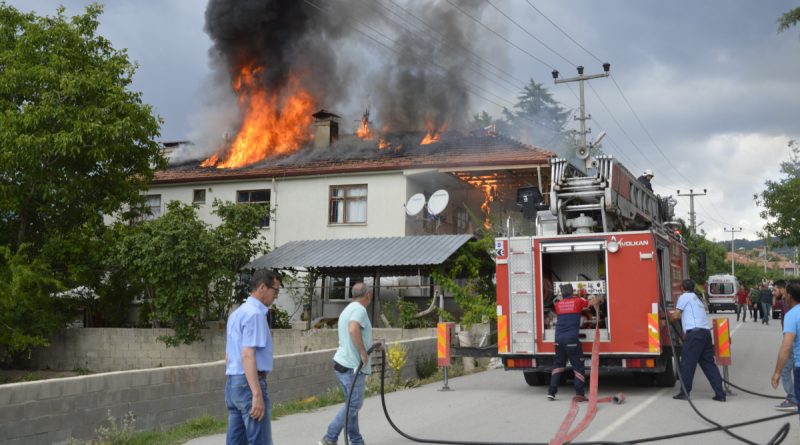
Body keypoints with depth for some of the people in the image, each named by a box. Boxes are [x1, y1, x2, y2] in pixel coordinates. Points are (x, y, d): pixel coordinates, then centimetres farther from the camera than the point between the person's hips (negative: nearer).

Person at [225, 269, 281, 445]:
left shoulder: (237, 313, 17)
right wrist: (257, 394, -25)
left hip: (232, 384, 10)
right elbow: (248, 356, -22)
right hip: (248, 384, -10)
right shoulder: (254, 314, -13)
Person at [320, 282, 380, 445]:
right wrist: (363, 352, -24)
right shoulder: (359, 309, -13)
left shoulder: (349, 309, 18)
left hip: (343, 364, 10)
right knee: (354, 404, -5)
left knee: (352, 404, 14)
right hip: (352, 366, -10)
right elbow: (353, 330, -32)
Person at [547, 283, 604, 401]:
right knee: (578, 367, 3)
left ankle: (551, 392, 9)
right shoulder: (578, 301, 4)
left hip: (559, 339, 4)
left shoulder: (558, 304, 11)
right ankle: (579, 394, -5)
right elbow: (595, 301, 18)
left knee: (558, 365, 14)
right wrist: (598, 299, 40)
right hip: (572, 340, -4)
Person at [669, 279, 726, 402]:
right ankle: (720, 394, 5)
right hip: (706, 331, 8)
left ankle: (685, 392, 2)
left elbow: (676, 316, 3)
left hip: (695, 332, -8)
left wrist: (667, 320, 21)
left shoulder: (684, 297, 3)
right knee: (708, 363, 9)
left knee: (687, 363, -1)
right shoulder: (696, 299, 28)